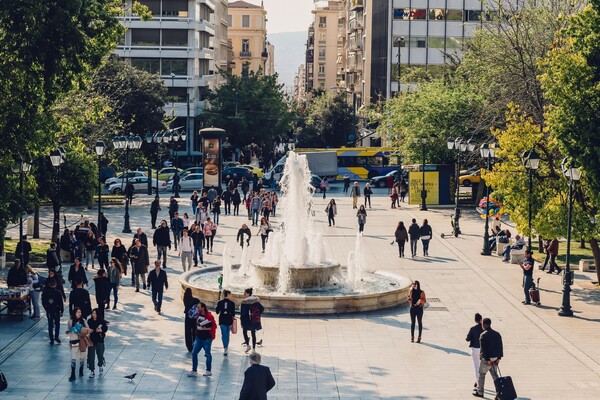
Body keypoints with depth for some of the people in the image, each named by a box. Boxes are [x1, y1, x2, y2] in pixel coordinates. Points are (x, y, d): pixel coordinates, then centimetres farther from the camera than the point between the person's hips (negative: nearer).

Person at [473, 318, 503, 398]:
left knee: (481, 374, 9)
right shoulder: (497, 334, 6)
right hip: (495, 358, 6)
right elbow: (500, 347, 5)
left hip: (486, 359, -6)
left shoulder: (483, 335, -15)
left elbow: (483, 349, -20)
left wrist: (487, 359, -17)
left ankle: (480, 392, 19)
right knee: (494, 374, 13)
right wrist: (499, 358, 6)